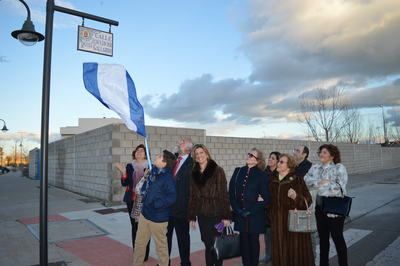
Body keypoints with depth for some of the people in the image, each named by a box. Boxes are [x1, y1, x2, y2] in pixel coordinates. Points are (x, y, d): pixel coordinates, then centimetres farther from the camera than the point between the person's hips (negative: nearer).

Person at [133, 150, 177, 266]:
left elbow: (172, 197, -26)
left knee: (161, 245, 13)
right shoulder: (153, 171, 1)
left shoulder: (168, 178, -22)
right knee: (139, 242, 20)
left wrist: (155, 204, -23)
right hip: (145, 213, 7)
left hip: (158, 217, -7)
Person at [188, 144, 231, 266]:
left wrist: (226, 215, -12)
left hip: (216, 214, -4)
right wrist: (192, 216, 7)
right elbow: (192, 196, 9)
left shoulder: (217, 170, -7)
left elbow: (224, 193, -9)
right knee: (208, 245, 11)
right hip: (202, 215, 4)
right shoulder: (194, 173, 7)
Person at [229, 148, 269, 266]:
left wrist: (251, 211, -10)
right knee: (244, 241, 8)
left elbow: (266, 197, -7)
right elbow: (231, 192, 4)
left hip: (255, 215, -3)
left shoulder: (262, 175, -4)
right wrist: (237, 209, -4)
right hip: (240, 214, 3)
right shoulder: (238, 171, 5)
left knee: (253, 241, 8)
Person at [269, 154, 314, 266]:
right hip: (277, 222, 4)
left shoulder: (297, 180, -9)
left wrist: (296, 197, -27)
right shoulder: (273, 180, 6)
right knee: (280, 251, 10)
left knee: (294, 250, 4)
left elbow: (307, 200, -10)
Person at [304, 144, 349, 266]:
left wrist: (323, 184, -15)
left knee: (337, 237, 7)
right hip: (320, 207, 5)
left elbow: (340, 187, -19)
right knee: (323, 237, 16)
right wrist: (319, 182, -20)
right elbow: (306, 180, -6)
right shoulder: (315, 167, 6)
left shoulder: (339, 167, -10)